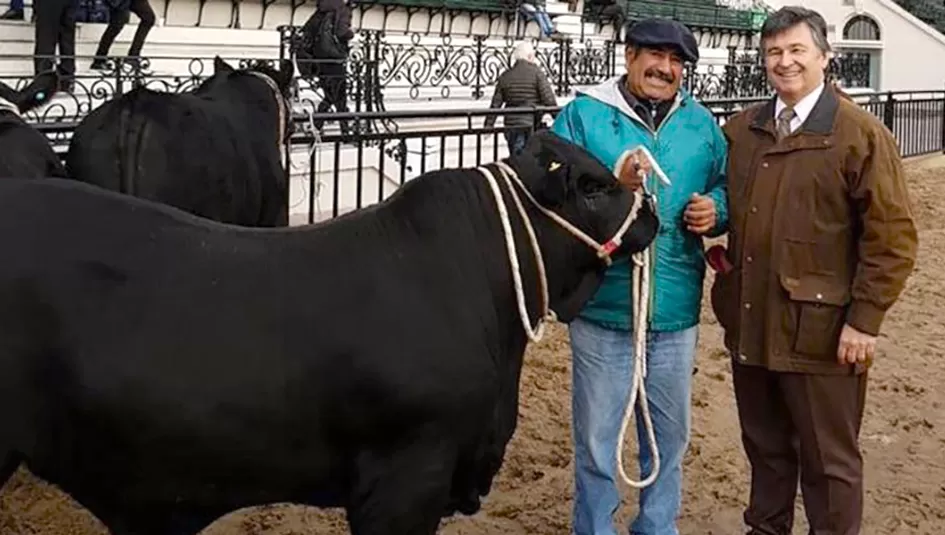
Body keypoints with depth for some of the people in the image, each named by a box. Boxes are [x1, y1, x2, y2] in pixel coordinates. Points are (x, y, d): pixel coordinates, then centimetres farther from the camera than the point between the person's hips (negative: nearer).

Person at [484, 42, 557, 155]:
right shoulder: (536, 73, -3)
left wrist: (488, 125, 16)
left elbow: (495, 104, 10)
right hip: (533, 125, -4)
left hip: (511, 126, 4)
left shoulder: (505, 77, 9)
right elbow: (549, 100, -7)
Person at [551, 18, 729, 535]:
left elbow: (726, 186, 17)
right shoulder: (583, 114, -4)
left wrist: (715, 210, -5)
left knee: (669, 436, 19)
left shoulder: (701, 122, 9)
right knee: (597, 441, 7)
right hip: (603, 307, -4)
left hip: (676, 311, 4)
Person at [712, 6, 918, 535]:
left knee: (829, 460, 7)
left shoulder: (862, 134, -8)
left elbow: (893, 237, -11)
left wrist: (864, 320, -14)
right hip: (750, 325, 6)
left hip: (820, 330, -5)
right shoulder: (742, 129, 10)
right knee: (765, 447, 19)